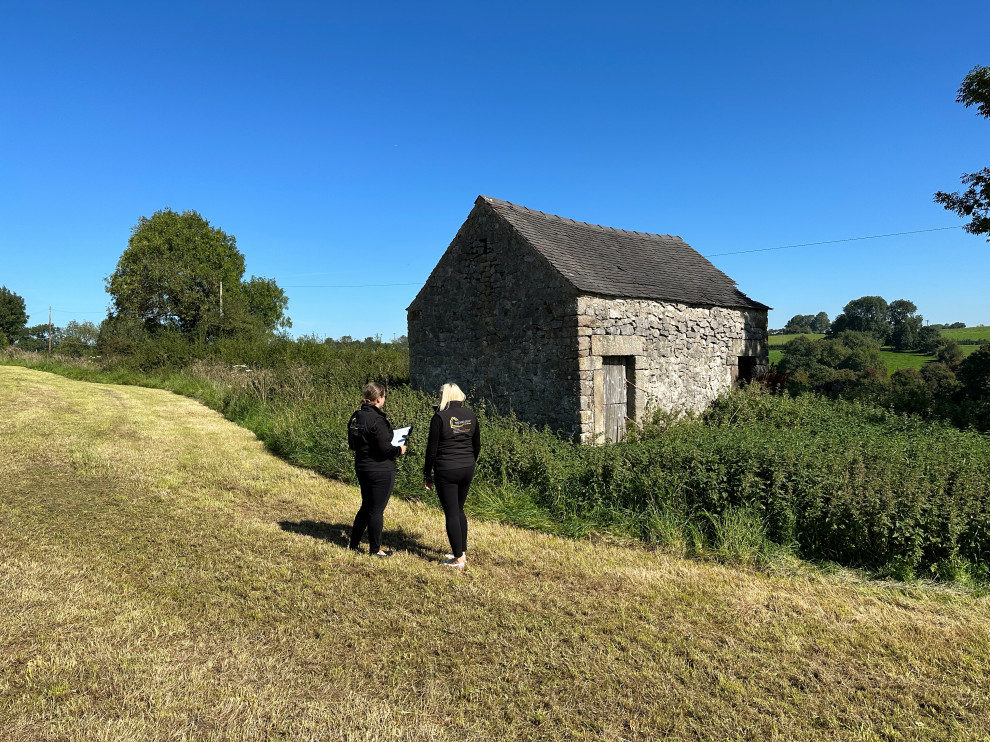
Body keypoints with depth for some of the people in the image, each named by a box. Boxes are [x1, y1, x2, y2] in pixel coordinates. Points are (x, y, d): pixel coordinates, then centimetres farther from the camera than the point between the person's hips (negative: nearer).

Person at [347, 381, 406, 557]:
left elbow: (352, 444, 13)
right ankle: (375, 549, 17)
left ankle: (354, 543, 31)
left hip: (361, 468, 8)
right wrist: (399, 450, -5)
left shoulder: (355, 417, 4)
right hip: (381, 471, -8)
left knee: (366, 506, 23)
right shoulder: (377, 420, -22)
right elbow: (384, 449, -23)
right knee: (377, 510, 5)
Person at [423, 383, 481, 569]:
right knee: (459, 510, 20)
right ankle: (462, 551, 26)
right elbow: (477, 446, 11)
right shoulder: (470, 415, 5)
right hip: (467, 470, 6)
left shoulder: (440, 417, -11)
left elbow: (432, 449, -9)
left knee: (451, 513, 2)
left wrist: (427, 474, 0)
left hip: (446, 471, -6)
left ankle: (458, 559, 6)